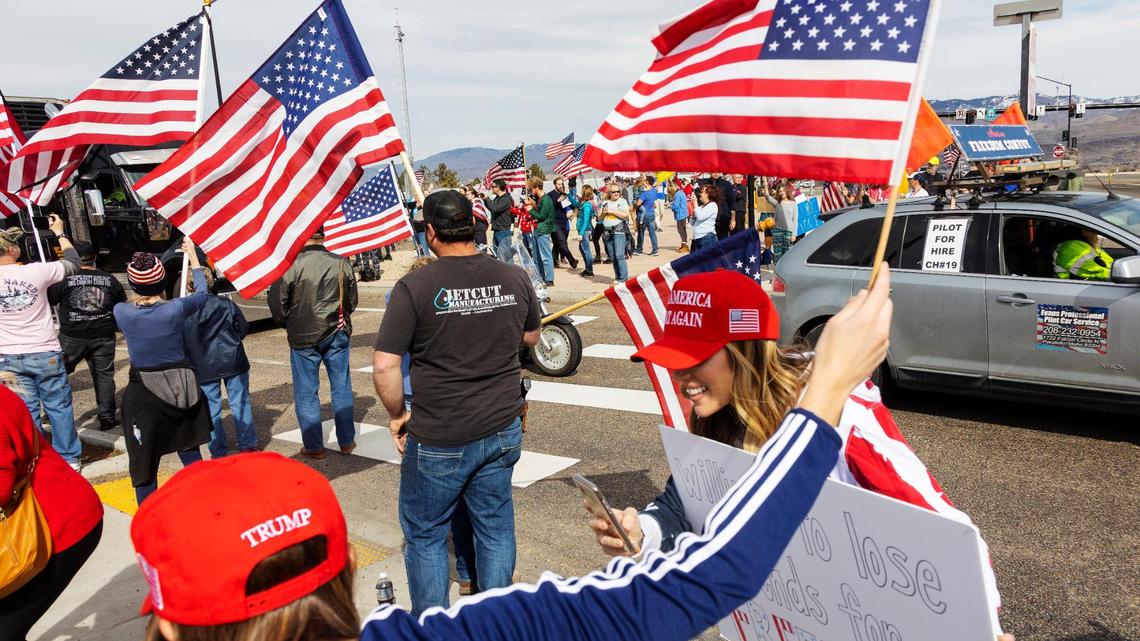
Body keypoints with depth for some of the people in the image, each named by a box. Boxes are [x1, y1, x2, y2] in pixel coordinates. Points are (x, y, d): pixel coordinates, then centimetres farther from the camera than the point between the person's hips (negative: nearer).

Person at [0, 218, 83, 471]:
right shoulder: (36, 272, -12)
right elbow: (73, 263, 3)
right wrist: (60, 233, 16)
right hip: (46, 354, -2)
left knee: (26, 412, 9)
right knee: (59, 407, 10)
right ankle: (69, 458, 17)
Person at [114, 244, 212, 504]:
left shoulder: (121, 312, -11)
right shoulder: (176, 308, -11)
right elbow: (202, 293, 10)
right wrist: (193, 255, 19)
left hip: (143, 393, -1)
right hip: (181, 387, 2)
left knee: (144, 462, 6)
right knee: (190, 451, 18)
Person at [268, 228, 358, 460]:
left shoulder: (290, 265, -15)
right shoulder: (341, 263, -5)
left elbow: (278, 305, -7)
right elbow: (352, 301, 6)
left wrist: (289, 326, 12)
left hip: (303, 337, -3)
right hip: (337, 334, 3)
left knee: (306, 392, 9)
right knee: (341, 388, 13)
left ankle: (313, 446, 15)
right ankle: (346, 441, 21)